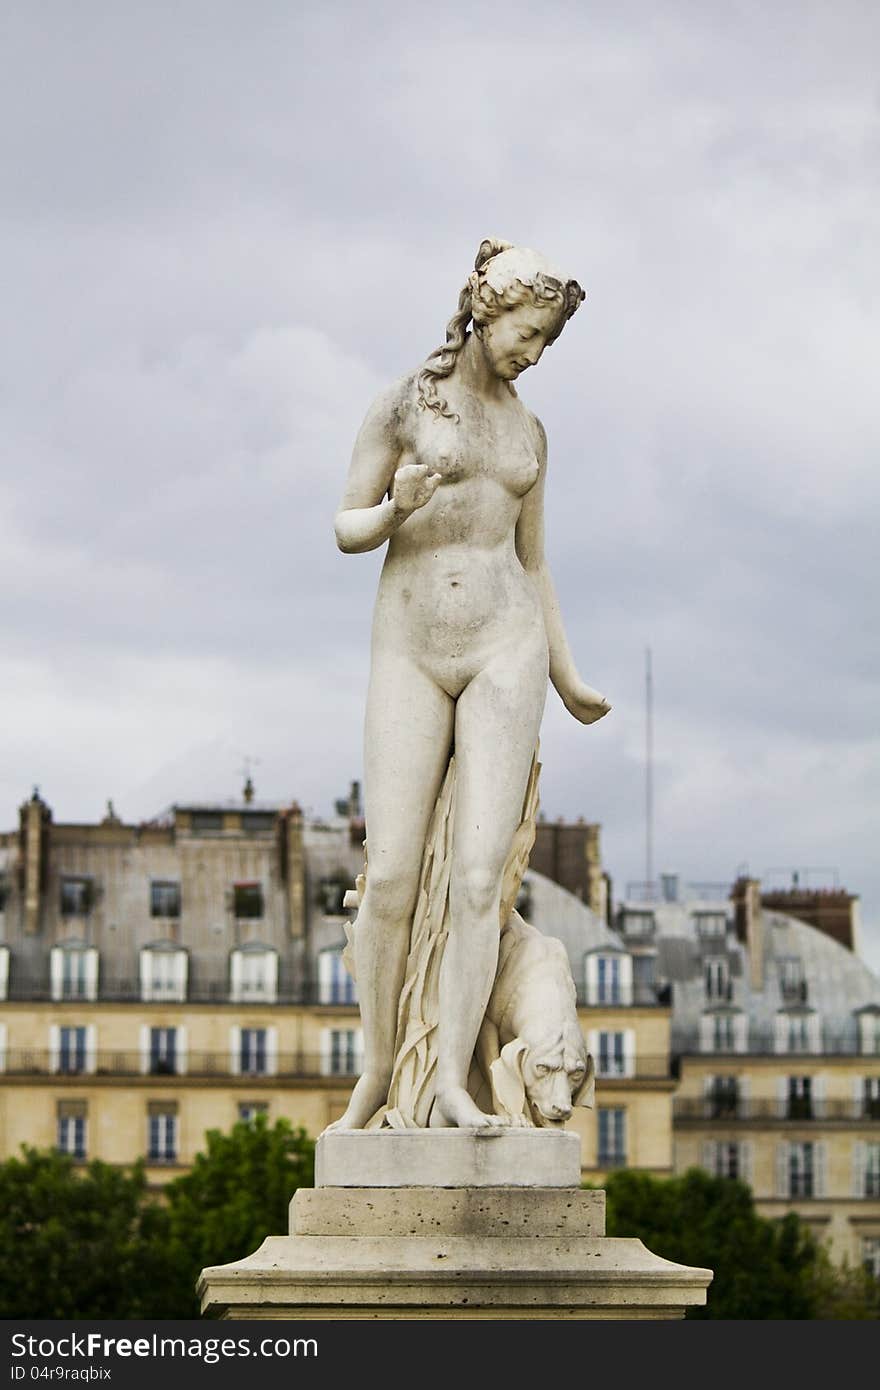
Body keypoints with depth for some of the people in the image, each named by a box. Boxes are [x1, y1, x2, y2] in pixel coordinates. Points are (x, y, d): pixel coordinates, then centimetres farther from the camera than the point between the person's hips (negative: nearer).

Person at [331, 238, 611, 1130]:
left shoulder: (527, 431, 13)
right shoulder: (400, 404, 2)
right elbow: (348, 530, 2)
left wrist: (568, 680, 19)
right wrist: (396, 508, -21)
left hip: (503, 652, 2)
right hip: (411, 655, -2)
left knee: (478, 875, -12)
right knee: (391, 878, -8)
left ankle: (452, 1085, -14)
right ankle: (376, 1072, 11)